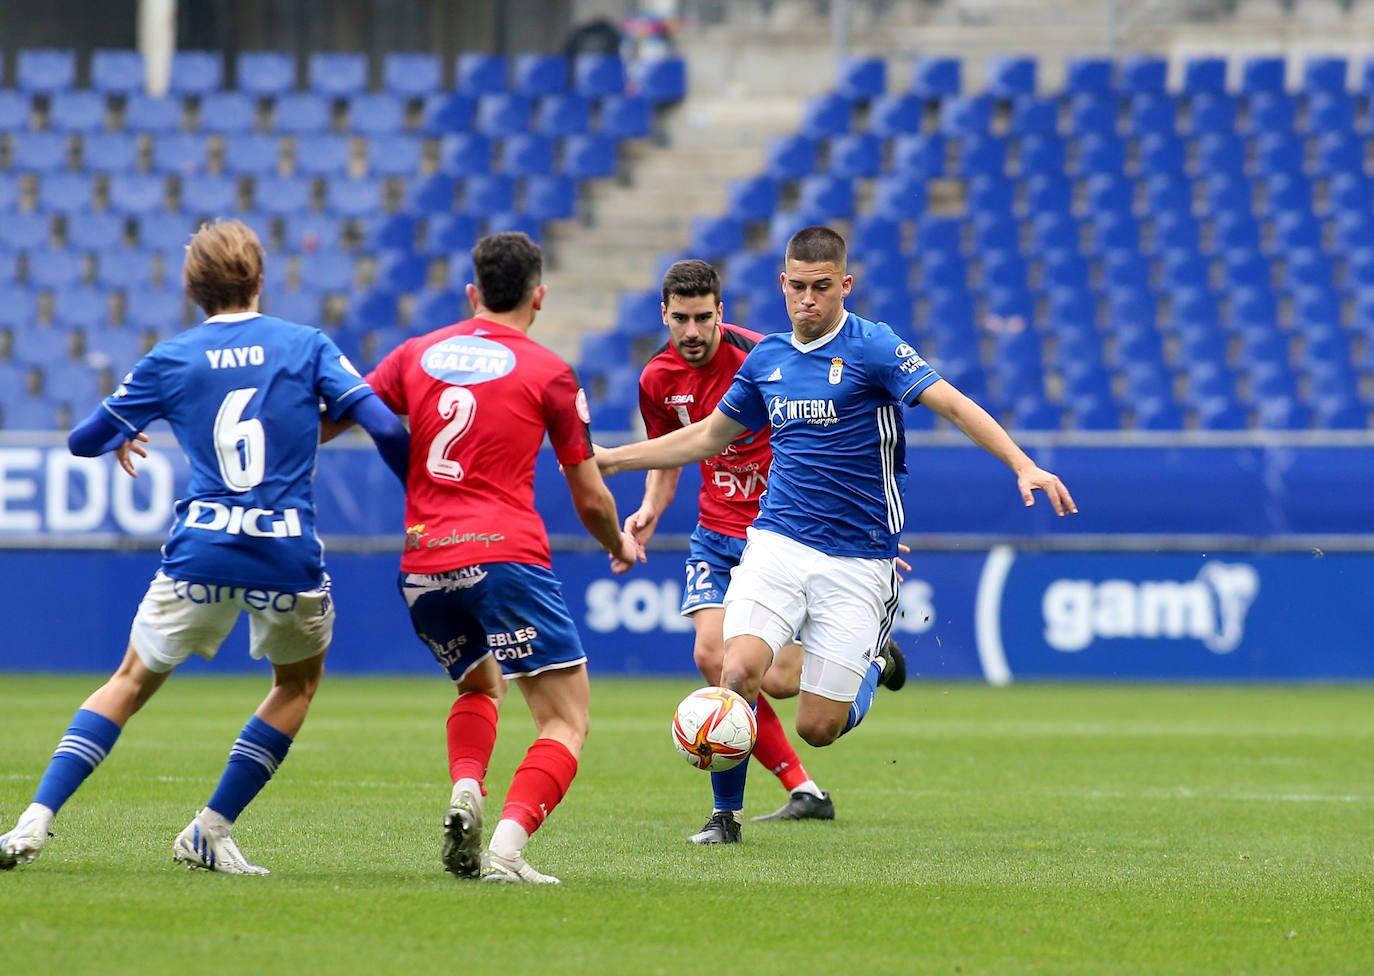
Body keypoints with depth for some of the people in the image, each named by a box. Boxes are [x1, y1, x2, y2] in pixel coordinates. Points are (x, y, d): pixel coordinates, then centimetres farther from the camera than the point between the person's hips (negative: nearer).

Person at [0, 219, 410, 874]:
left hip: (199, 553, 1)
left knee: (133, 681, 16)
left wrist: (118, 437, 36)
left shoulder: (171, 359, 6)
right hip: (289, 554, -1)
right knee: (298, 683, 25)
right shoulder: (307, 346, 4)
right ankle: (211, 832, 18)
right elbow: (386, 428, -4)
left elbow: (82, 441, 12)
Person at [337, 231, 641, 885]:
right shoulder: (547, 372, 4)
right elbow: (590, 499, 10)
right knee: (566, 719, -2)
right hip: (504, 556, -5)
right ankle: (506, 848, -24)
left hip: (421, 564, 5)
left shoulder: (418, 354, 14)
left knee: (479, 686, 30)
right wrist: (620, 547, 30)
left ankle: (464, 797, 2)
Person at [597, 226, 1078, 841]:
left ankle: (872, 665, 30)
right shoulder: (767, 358, 10)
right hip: (777, 543, 3)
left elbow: (954, 406, -14)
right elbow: (709, 435, 25)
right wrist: (610, 459, 26)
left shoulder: (872, 347, -6)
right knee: (739, 671, -21)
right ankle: (726, 812, 0)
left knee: (817, 728, -5)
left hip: (856, 559, -3)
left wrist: (1023, 466, -29)